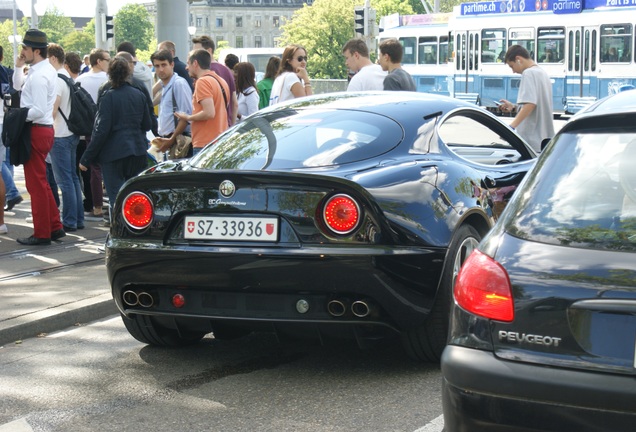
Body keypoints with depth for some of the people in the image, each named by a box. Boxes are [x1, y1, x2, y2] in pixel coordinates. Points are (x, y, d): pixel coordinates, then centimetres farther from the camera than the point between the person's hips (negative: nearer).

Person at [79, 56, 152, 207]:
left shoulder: (108, 97, -11)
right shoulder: (139, 95, 4)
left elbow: (101, 130, -15)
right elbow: (147, 125, 12)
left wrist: (86, 159, -10)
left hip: (114, 153, -5)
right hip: (138, 152, 5)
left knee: (116, 199, -2)